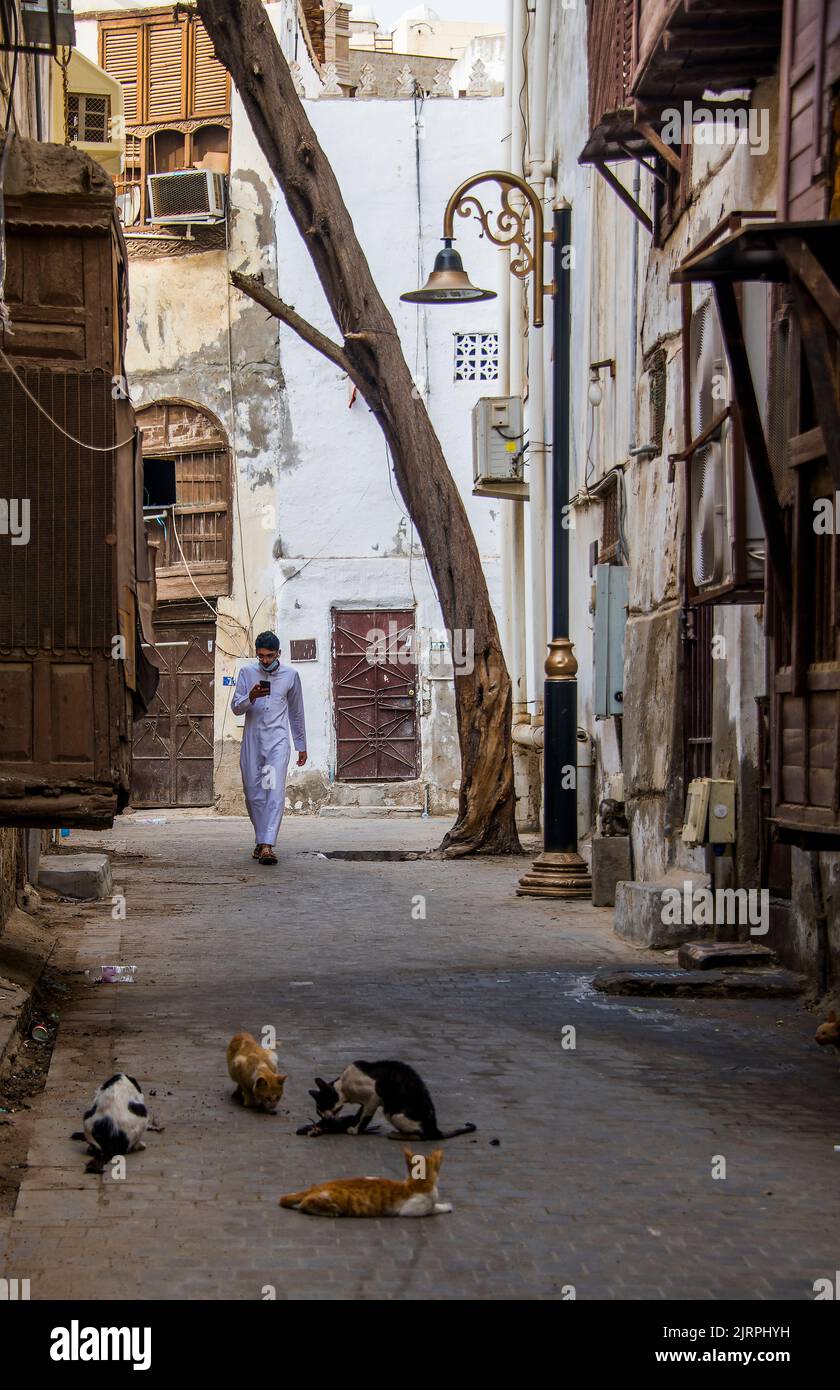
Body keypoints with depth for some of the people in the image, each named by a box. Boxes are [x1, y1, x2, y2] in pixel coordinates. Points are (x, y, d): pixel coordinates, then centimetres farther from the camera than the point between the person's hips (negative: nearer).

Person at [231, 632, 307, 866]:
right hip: (252, 739, 2)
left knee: (275, 791, -15)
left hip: (277, 740, -2)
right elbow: (236, 707, 1)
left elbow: (296, 712, 15)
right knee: (253, 793, 5)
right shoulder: (247, 672, 4)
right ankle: (261, 839, 22)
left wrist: (301, 745, 18)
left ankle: (267, 845, -23)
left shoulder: (290, 675, 5)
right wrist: (251, 698, -21)